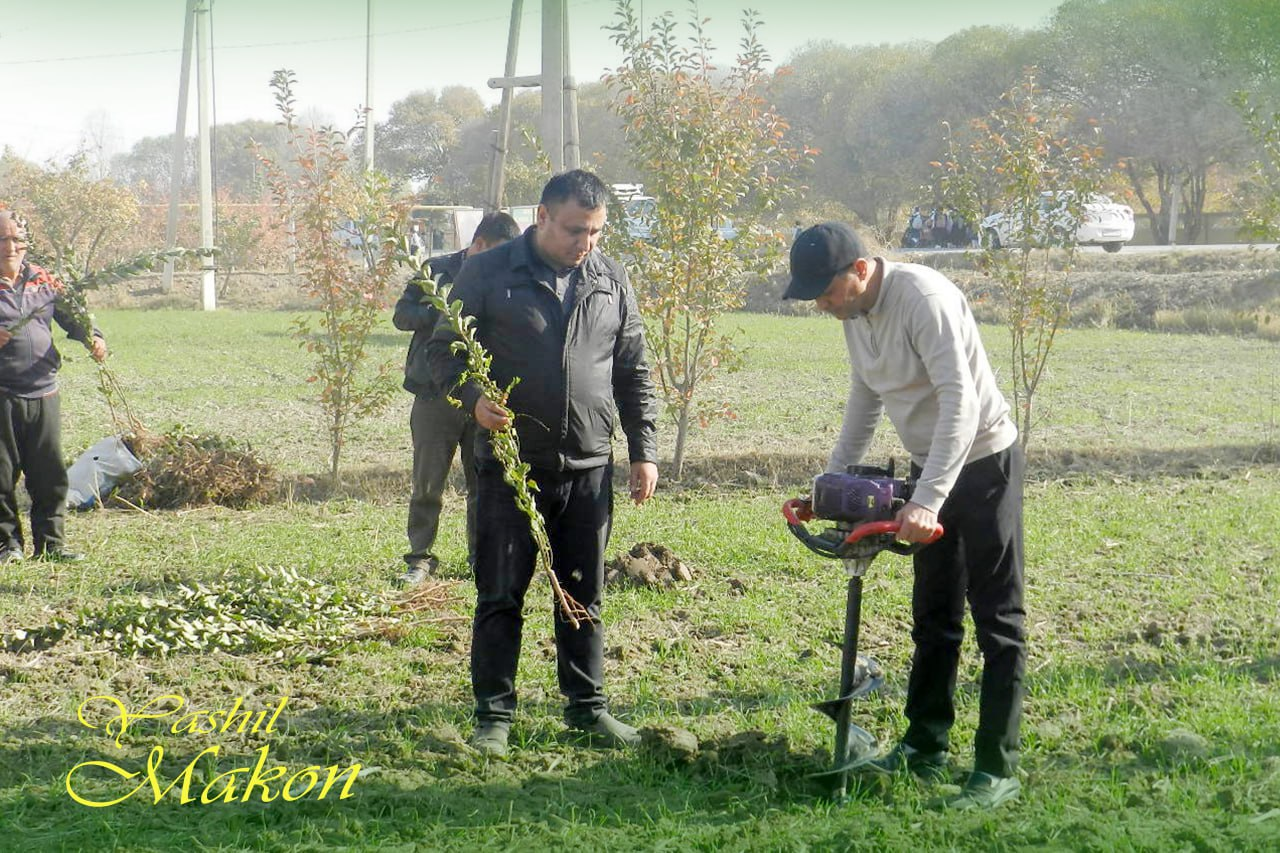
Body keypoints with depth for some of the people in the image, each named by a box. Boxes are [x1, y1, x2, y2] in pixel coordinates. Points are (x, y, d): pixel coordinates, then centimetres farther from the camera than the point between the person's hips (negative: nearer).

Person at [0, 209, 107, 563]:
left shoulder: (43, 281, 12)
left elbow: (71, 314, 14)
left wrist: (93, 338, -6)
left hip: (43, 392, 4)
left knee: (50, 474, 6)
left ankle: (50, 542, 16)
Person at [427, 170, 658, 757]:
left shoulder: (610, 280, 8)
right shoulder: (487, 274, -4)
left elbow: (633, 372, 13)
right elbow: (445, 349, 0)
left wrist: (644, 450, 8)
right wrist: (473, 399, -19)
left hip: (589, 468, 3)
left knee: (584, 596, 11)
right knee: (500, 596, 2)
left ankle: (587, 707, 23)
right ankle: (494, 715, 12)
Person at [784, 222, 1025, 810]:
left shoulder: (923, 298, -26)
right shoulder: (853, 313, 1)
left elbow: (961, 403, -32)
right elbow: (865, 399, 16)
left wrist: (928, 501, -36)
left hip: (984, 463, -9)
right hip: (930, 468, 9)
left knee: (997, 621, -4)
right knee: (933, 617, 15)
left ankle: (997, 770, -1)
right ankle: (924, 749, 26)